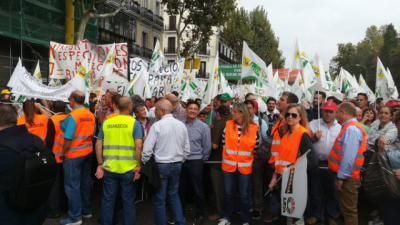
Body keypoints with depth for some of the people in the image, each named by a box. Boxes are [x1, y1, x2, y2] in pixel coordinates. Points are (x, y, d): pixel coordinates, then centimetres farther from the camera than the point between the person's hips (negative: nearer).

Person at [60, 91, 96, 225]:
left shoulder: (73, 116, -18)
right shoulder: (90, 115, 1)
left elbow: (68, 139, -19)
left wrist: (63, 152, -6)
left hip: (74, 154, -7)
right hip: (87, 152, 7)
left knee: (72, 185, 2)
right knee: (85, 182, 16)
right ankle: (86, 211, 28)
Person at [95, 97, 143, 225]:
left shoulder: (107, 122, 4)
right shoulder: (134, 123, -7)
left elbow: (98, 145, 5)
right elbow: (138, 146, -16)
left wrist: (100, 164, 10)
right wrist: (138, 167, -9)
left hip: (109, 168, 3)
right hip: (128, 169, -3)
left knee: (108, 200, 14)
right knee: (128, 201, 10)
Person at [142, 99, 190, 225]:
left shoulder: (157, 125, -15)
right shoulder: (181, 125, 1)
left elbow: (147, 149, -15)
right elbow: (187, 149, 5)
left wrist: (144, 164, 2)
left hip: (161, 165, -5)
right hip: (177, 165, 6)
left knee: (159, 198, 8)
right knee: (174, 194, 22)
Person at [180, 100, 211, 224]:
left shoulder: (203, 127, -7)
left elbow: (207, 146, -2)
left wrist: (202, 160, 3)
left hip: (195, 162, -2)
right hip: (181, 161, 3)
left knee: (197, 189, 8)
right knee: (181, 189, 16)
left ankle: (200, 214, 25)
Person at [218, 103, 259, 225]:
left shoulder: (253, 128, -7)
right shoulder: (228, 125, -3)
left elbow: (256, 145, 4)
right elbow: (224, 141, 8)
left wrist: (250, 156, 6)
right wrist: (227, 153, 9)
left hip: (245, 166, -1)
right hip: (229, 164, 1)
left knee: (244, 194, 8)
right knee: (228, 193, 10)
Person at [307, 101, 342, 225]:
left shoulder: (340, 127, 5)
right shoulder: (313, 124, 0)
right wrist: (314, 138, -21)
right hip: (316, 163, -1)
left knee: (332, 191, 12)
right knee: (315, 190, 9)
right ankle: (316, 214, 24)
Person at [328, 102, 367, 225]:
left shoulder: (351, 129, -19)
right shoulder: (350, 127, 13)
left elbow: (349, 156, -25)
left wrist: (341, 177, -22)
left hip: (347, 177, -10)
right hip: (346, 176, 10)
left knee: (348, 210, 1)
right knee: (346, 209, 19)